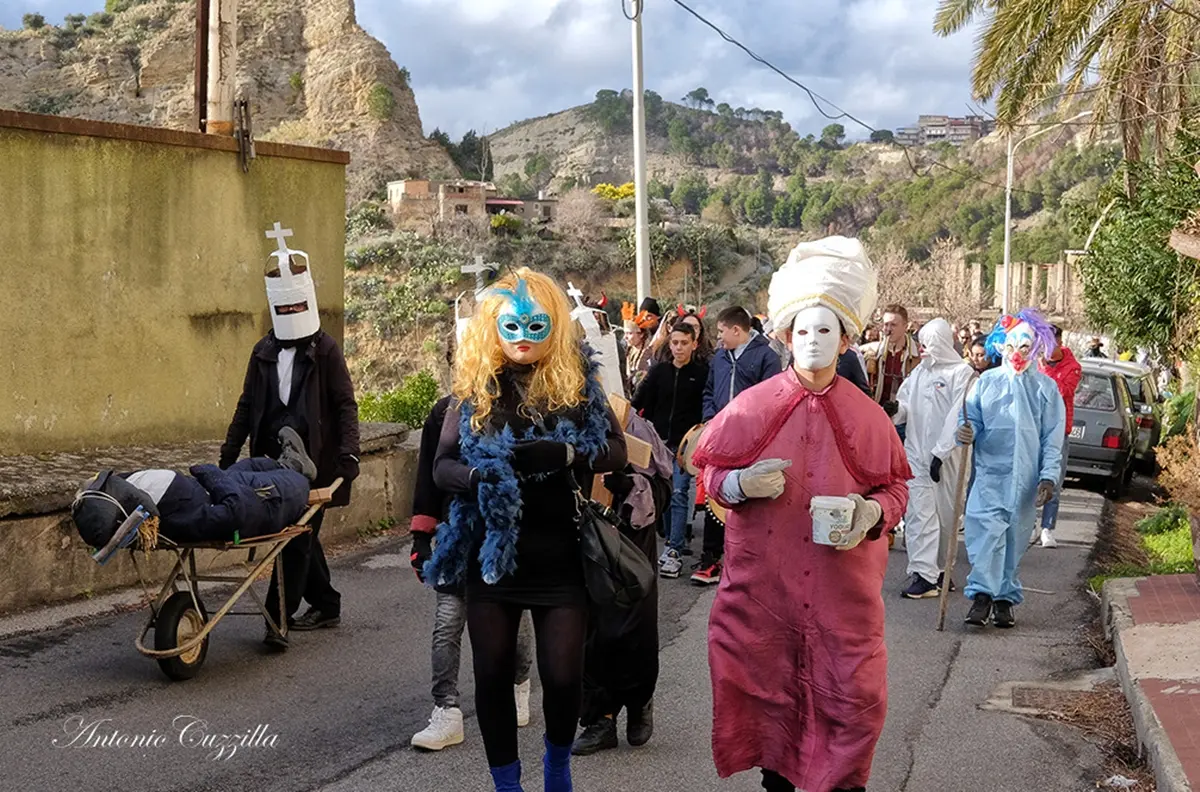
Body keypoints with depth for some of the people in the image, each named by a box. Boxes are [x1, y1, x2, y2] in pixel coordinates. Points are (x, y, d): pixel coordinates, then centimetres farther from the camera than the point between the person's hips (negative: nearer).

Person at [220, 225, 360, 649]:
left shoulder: (325, 350, -2)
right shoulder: (264, 352, 13)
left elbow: (345, 404, -4)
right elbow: (247, 405, 18)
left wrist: (348, 452, -16)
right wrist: (228, 454, 14)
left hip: (313, 461, -6)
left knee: (299, 536, -8)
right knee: (301, 535, 13)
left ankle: (278, 618, -9)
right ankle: (326, 605, 28)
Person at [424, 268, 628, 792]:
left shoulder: (577, 383, 1)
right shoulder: (474, 389, 3)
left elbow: (616, 451, -4)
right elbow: (442, 465, 1)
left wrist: (562, 455, -22)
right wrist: (480, 475, -21)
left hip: (559, 557, -1)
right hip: (492, 554, 1)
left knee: (563, 677, -2)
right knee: (493, 675, 8)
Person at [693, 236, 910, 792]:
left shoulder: (866, 415, 2)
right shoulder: (752, 406, 0)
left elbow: (895, 486, 9)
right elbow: (711, 471, 6)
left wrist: (873, 511, -12)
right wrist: (741, 484, -15)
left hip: (843, 589, 0)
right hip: (764, 584, 0)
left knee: (849, 696, 0)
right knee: (768, 688, 8)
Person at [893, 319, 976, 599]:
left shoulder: (962, 374, -6)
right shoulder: (918, 372, 14)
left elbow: (957, 417, -11)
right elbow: (904, 406, 14)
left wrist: (940, 452, -15)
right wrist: (892, 411, -10)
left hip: (945, 457, -4)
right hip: (916, 452, 4)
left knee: (946, 513, 6)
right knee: (919, 512, -4)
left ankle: (939, 569, 20)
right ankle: (923, 573, -6)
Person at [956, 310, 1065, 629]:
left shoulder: (1045, 387, 7)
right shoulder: (986, 382, 8)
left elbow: (1053, 438, 5)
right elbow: (973, 420, 10)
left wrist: (1049, 477, -3)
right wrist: (966, 432, -15)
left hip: (1026, 477, 1)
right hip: (989, 471, 0)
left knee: (1015, 536, 6)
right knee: (985, 528, -16)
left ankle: (1004, 598, 16)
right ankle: (982, 594, -18)